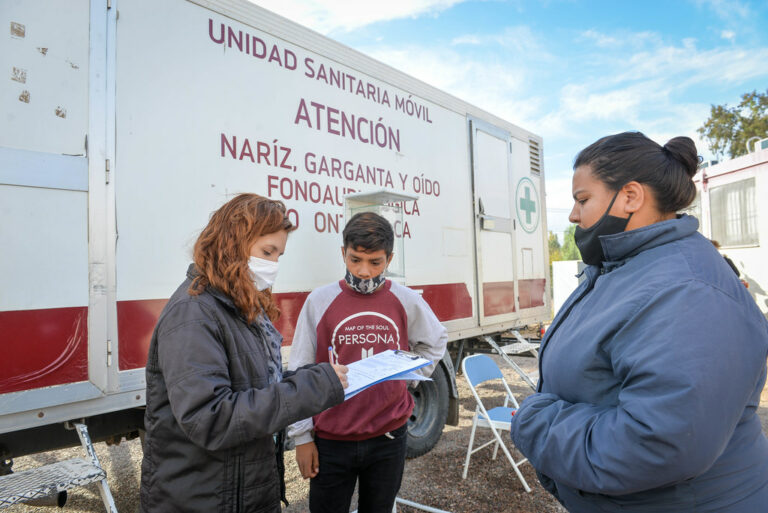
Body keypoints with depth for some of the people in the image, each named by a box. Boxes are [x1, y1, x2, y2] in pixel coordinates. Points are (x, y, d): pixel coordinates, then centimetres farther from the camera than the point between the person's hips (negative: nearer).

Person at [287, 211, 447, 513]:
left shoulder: (407, 301, -4)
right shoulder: (319, 301, -9)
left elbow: (435, 342, 16)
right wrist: (301, 437, -2)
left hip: (389, 438, 2)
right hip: (331, 441, -1)